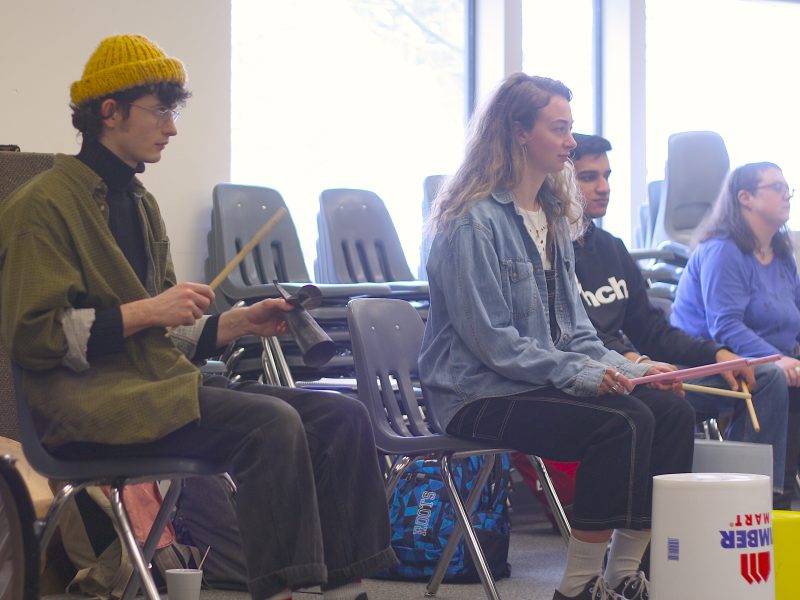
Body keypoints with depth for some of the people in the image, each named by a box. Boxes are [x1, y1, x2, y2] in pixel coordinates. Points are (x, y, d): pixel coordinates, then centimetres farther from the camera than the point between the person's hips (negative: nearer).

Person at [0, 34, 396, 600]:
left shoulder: (140, 203, 20)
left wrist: (237, 322, 8)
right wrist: (145, 311, -17)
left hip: (161, 382, 9)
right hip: (92, 404, -8)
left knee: (343, 417, -7)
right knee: (271, 422, -30)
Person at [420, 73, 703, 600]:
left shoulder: (553, 216, 15)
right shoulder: (474, 222, -13)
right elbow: (491, 340, -18)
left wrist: (622, 369, 0)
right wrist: (578, 374, -22)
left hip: (550, 378, 9)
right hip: (481, 394, -8)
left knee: (673, 411, -12)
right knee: (623, 421, -28)